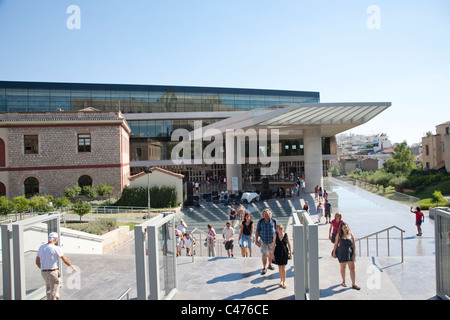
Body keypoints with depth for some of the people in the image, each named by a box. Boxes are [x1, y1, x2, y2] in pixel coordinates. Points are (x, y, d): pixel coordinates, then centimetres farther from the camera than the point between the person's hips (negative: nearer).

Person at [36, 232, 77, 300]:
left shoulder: (41, 247, 3)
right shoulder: (56, 248, -14)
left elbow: (37, 262, 9)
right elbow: (65, 260, -9)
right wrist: (72, 267, 5)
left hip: (43, 272, 6)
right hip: (53, 272, -6)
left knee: (49, 289, 25)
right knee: (54, 291, 2)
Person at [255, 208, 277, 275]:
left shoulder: (274, 221, -5)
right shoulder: (260, 221, -6)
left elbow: (276, 230, 3)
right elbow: (257, 231, -1)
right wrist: (256, 239, -5)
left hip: (272, 240, 2)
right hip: (263, 240, -1)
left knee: (271, 253, 15)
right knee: (264, 254, -5)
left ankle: (270, 265, 35)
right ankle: (264, 268, 4)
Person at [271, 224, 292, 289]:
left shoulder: (286, 235, -7)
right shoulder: (276, 235, -6)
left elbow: (289, 244, 1)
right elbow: (273, 245, -2)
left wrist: (290, 253, 3)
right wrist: (272, 254, -3)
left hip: (285, 252, -2)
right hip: (278, 252, 2)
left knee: (283, 267, -3)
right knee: (279, 267, 13)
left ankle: (284, 282, 8)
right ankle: (281, 280, 30)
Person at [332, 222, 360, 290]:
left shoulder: (351, 235, 1)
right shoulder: (339, 235, 0)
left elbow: (354, 245, 2)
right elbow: (336, 244, 4)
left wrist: (354, 253, -6)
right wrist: (334, 253, 2)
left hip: (350, 253, 0)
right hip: (342, 253, 0)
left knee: (352, 268, -1)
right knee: (343, 267, 12)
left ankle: (353, 284, 6)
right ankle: (343, 281, 31)